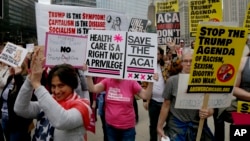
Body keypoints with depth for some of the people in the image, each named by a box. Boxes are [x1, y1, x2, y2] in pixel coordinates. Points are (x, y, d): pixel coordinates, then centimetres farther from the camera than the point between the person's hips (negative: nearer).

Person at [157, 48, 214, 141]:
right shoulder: (172, 81, -7)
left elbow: (211, 107, 2)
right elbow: (166, 105, 0)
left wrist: (208, 112, -20)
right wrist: (159, 126, 2)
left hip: (198, 127, 2)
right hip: (176, 127, -2)